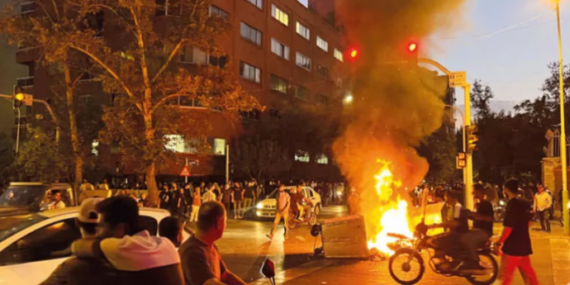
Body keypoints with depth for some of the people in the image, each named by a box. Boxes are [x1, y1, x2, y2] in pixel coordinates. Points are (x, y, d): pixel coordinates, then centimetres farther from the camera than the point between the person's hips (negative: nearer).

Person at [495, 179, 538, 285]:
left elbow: (508, 227, -22)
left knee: (505, 276, -1)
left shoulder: (512, 204, -18)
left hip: (512, 246, -8)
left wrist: (499, 242, -15)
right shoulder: (525, 203, 6)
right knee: (528, 273, 18)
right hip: (524, 244, 8)